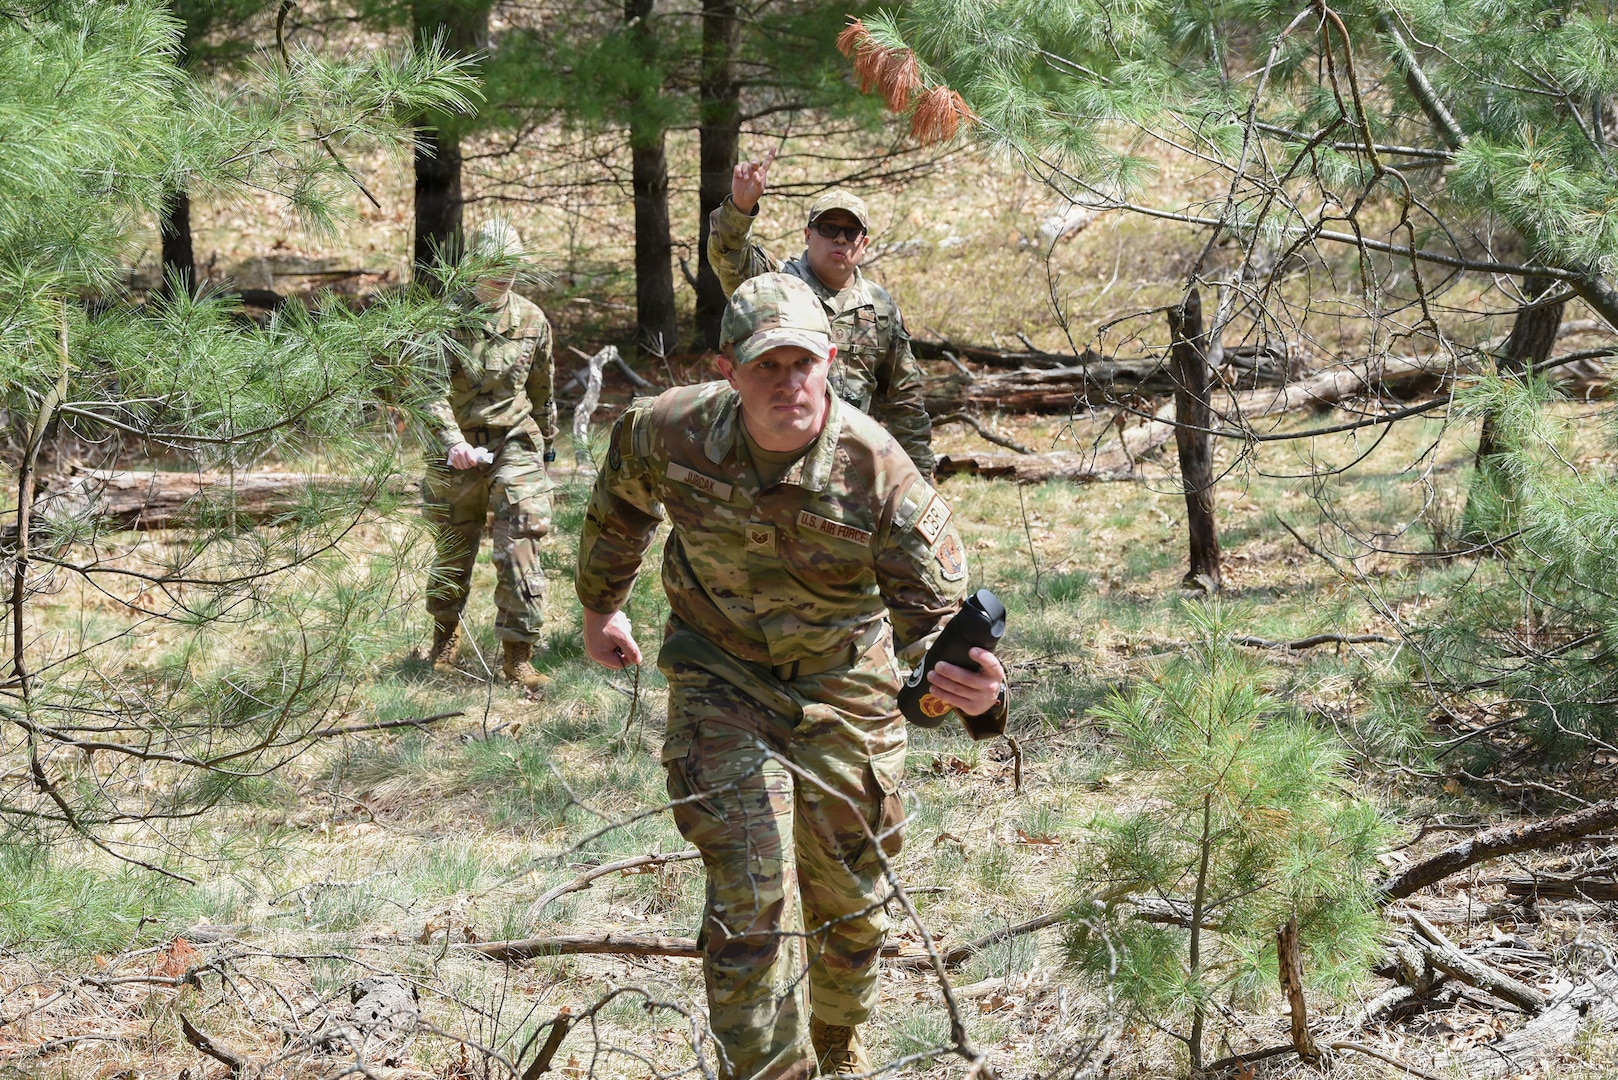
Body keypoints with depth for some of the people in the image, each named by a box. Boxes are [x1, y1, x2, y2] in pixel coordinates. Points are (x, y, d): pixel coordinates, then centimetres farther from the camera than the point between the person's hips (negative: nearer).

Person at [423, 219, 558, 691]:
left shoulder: (532, 321, 5)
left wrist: (547, 441, 25)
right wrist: (451, 439, -28)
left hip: (515, 446, 1)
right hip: (457, 449, -1)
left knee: (520, 549, -11)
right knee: (453, 550, 13)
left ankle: (518, 656, -6)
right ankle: (446, 635, 37)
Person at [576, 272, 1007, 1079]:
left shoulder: (879, 473, -26)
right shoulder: (670, 432, -19)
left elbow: (935, 615, -24)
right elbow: (620, 503, 6)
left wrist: (974, 685, -47)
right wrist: (599, 606, 19)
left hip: (841, 687, 0)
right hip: (721, 680, 0)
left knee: (847, 899, 16)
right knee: (751, 900, -13)